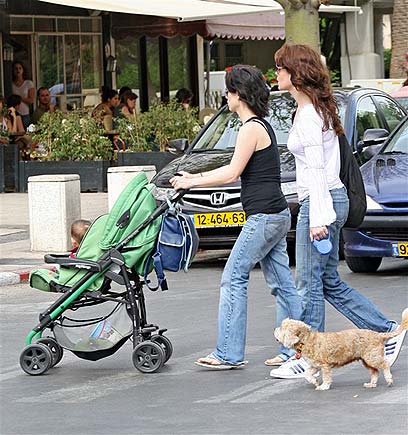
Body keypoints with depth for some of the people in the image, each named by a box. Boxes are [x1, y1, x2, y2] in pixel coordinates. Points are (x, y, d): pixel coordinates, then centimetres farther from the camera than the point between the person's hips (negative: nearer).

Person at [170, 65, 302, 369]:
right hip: (277, 216, 10)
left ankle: (229, 353, -5)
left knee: (234, 279, -6)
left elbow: (232, 174, -15)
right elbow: (235, 170, 23)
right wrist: (195, 177, 23)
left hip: (264, 217, -10)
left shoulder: (251, 128, -13)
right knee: (282, 284, 9)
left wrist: (191, 183, -7)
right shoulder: (262, 125, 17)